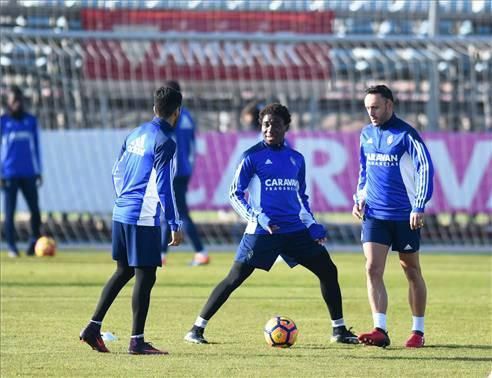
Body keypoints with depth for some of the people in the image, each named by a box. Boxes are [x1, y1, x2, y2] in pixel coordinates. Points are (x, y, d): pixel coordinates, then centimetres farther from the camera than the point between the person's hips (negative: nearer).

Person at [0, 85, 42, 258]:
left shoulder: (31, 121, 9)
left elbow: (36, 147, 15)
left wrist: (38, 171, 11)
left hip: (28, 174, 2)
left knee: (35, 209, -5)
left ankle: (35, 241, 8)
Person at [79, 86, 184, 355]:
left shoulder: (135, 134, 12)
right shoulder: (164, 143, -12)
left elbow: (117, 173, 18)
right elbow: (163, 186, -15)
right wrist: (175, 225, -12)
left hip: (120, 214, 8)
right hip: (144, 219, -8)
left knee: (123, 272, 19)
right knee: (144, 276, -1)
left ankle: (93, 327, 14)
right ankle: (137, 341, 0)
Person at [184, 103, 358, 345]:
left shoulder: (296, 159, 13)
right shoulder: (253, 156, -2)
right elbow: (235, 195, -3)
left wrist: (312, 225, 10)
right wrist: (257, 218, -17)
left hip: (295, 231, 5)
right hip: (261, 232, -5)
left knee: (328, 271, 2)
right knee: (233, 279, -10)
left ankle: (339, 330, 15)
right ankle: (197, 329, -3)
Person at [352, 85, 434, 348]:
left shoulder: (405, 134, -11)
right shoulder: (367, 134, 9)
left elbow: (425, 168, -13)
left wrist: (419, 207, -17)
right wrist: (359, 198, 10)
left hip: (404, 215, -5)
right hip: (374, 214, 5)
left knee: (411, 271, 7)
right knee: (373, 269, -10)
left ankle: (418, 331, 17)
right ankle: (380, 330, -14)